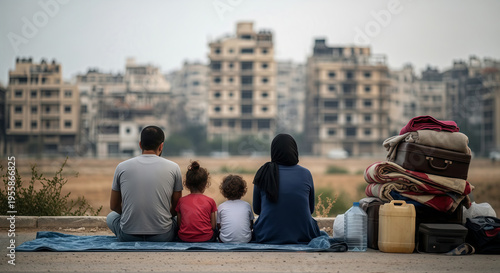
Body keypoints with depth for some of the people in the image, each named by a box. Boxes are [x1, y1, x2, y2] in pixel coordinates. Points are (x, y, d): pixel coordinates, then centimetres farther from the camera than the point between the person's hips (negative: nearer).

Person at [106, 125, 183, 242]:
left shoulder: (122, 167, 1)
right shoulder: (173, 168, -1)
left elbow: (114, 206, 12)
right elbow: (177, 207, 8)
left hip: (128, 236, -1)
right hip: (162, 236, 1)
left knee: (111, 216, 33)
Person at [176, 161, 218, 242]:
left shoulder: (181, 201, 4)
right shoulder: (210, 201, 1)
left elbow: (179, 225, 6)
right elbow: (213, 226, 2)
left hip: (184, 239, 2)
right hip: (206, 239, -2)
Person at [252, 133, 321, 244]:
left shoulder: (263, 174, -5)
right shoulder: (306, 174, -3)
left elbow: (256, 209, 7)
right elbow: (311, 209, 10)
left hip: (268, 237, 0)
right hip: (302, 237, 0)